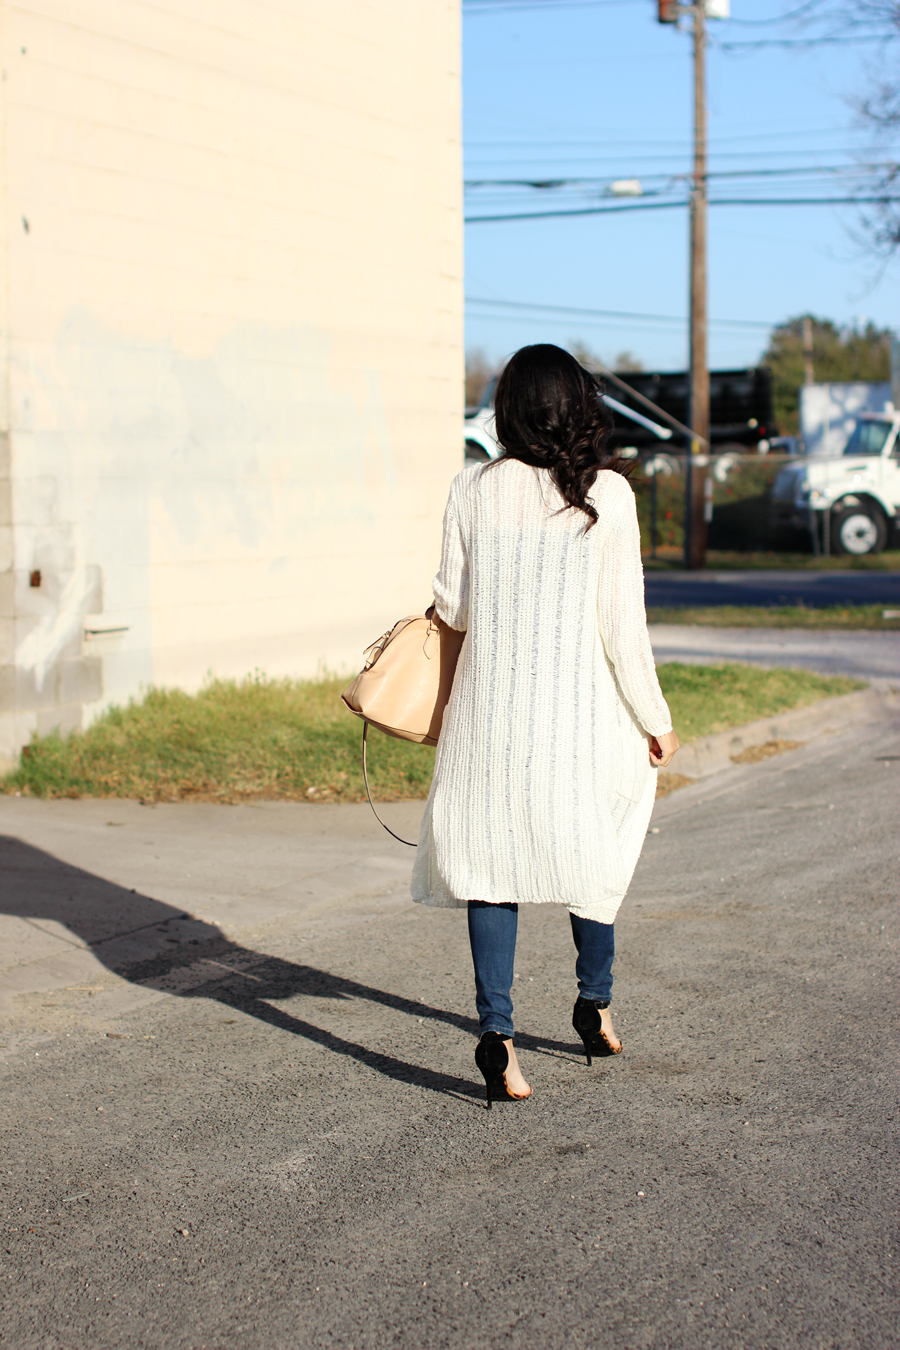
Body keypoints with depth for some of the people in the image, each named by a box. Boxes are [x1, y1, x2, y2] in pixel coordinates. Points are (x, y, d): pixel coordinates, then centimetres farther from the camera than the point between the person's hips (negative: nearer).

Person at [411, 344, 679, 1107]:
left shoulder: (473, 491, -3)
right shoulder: (606, 494, -7)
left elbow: (453, 606, 0)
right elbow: (621, 624, -7)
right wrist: (655, 721, 2)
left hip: (491, 707, 0)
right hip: (580, 711, 0)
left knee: (490, 861, 5)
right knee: (593, 851, 20)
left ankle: (496, 1030, -7)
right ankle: (595, 1003, 33)